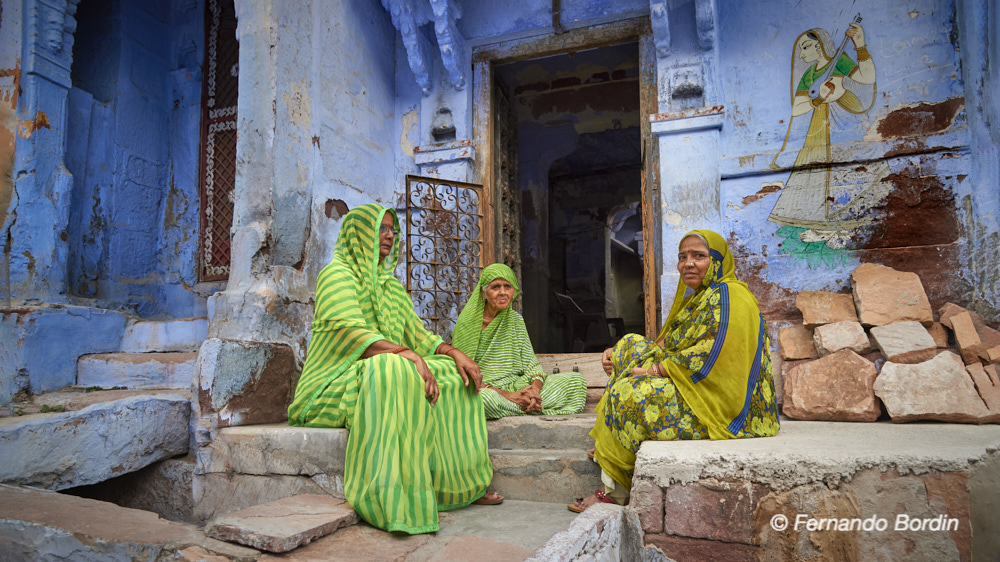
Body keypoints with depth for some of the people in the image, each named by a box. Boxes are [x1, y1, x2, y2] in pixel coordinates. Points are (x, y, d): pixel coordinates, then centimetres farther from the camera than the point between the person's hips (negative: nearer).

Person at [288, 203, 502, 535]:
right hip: (338, 383, -8)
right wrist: (408, 355, -33)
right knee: (394, 371, -37)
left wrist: (455, 353, -6)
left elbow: (417, 334, 13)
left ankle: (460, 484, -4)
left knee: (454, 374, -6)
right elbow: (350, 334, -21)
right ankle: (394, 502, -38)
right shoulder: (338, 273, -5)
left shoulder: (389, 283, 20)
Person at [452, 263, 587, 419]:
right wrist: (505, 395, -22)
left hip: (517, 388, 5)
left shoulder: (516, 320, 8)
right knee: (485, 398, -43)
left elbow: (531, 363, 6)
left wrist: (535, 388, -18)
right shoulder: (468, 322, -8)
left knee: (576, 380, -5)